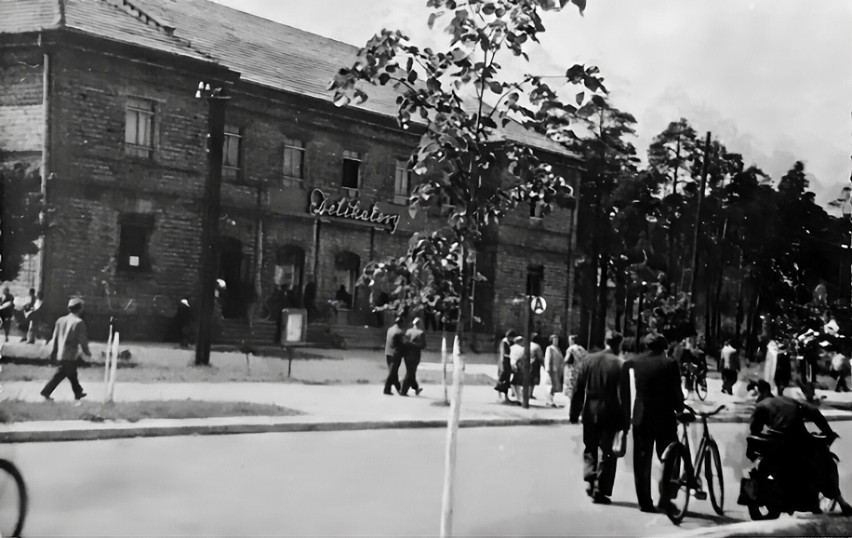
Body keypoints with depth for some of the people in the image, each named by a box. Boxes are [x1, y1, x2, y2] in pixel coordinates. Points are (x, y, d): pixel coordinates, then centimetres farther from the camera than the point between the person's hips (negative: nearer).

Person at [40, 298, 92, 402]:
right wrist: (87, 353, 2)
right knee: (60, 374, 1)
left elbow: (55, 337, 11)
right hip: (69, 355, -7)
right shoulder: (78, 322, -12)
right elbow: (82, 340, -11)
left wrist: (53, 352, 18)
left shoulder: (60, 320, 7)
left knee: (72, 373, 17)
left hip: (60, 353, 8)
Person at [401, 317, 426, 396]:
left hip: (406, 355, 5)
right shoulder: (421, 333, -10)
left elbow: (404, 342, -4)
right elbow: (423, 345, -14)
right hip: (414, 356, -5)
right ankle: (403, 391, 2)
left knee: (411, 372, 19)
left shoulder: (408, 331, 3)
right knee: (410, 374, 2)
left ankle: (416, 388, 31)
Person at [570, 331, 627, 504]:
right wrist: (624, 421, -6)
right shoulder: (619, 365, -10)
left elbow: (578, 390, 3)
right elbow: (622, 395, -10)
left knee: (590, 448, 19)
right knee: (606, 451, 6)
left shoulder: (588, 360, 1)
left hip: (590, 411, 3)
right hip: (610, 414, -3)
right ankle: (600, 490, 5)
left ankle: (590, 480, 5)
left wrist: (574, 413, 9)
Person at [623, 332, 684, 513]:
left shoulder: (631, 363, 2)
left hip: (641, 417, 3)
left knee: (641, 462, 8)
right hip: (664, 417, -3)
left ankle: (644, 502, 8)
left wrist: (626, 415, 12)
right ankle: (665, 498, 4)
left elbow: (625, 393, 4)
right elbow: (676, 392, -5)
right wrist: (680, 410, 11)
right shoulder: (669, 364, -7)